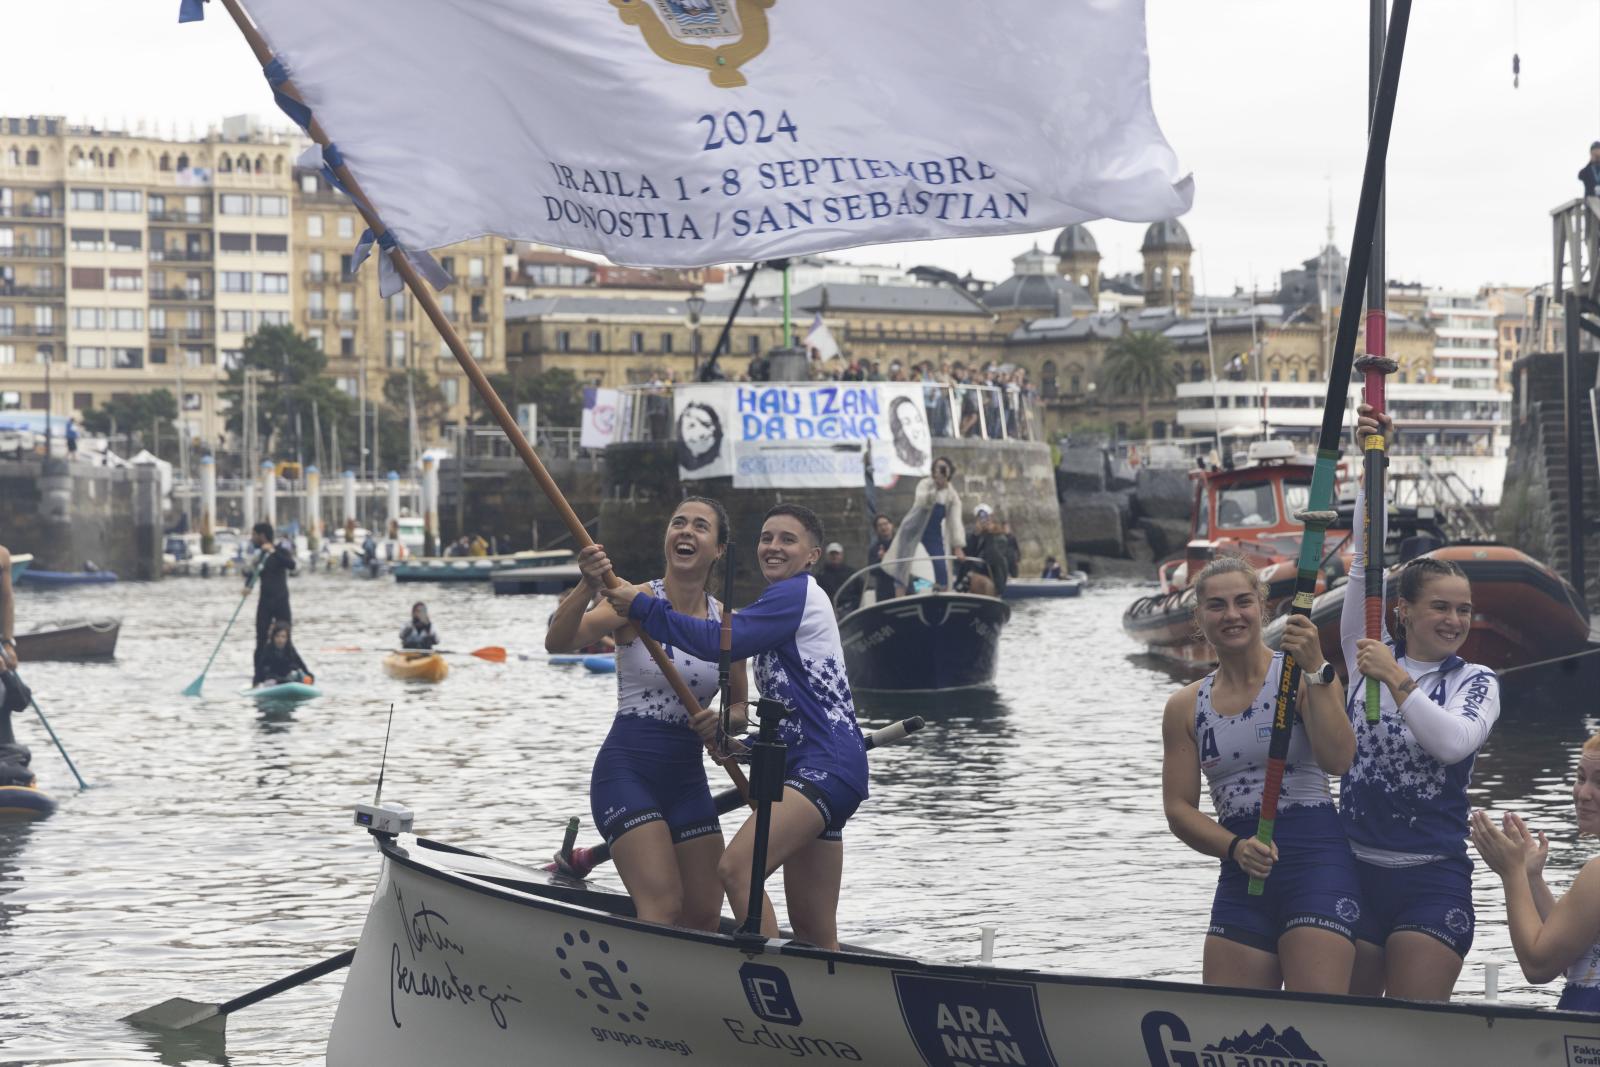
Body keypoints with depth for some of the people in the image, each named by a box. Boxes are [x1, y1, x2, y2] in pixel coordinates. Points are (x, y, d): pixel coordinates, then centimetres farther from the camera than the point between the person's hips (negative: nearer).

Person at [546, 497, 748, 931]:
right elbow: (557, 642, -23)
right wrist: (589, 587, -40)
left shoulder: (726, 622, 5)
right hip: (628, 769, -6)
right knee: (663, 908, -19)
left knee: (705, 915, 7)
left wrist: (720, 721, -8)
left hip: (687, 778, 6)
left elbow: (739, 707, 16)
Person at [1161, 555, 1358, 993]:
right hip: (1240, 877, 5)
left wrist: (1316, 670, -23)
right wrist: (1235, 848, -11)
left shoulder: (1300, 676, -1)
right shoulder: (1185, 707, 10)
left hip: (1315, 862, -5)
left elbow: (1337, 760, -17)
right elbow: (1178, 809, 7)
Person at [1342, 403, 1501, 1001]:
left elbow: (1453, 743, -17)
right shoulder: (1368, 654, 7)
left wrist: (1398, 682, -24)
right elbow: (1365, 562, -2)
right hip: (1354, 871, 2)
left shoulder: (1476, 682, 2)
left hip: (1431, 882, -2)